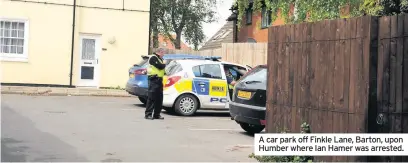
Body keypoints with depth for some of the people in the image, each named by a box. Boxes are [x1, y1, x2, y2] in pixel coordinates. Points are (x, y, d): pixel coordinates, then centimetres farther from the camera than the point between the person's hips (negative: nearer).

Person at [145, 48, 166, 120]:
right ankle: (148, 114, -6)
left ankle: (156, 114, 15)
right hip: (154, 79, -10)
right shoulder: (153, 57, -9)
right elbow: (160, 66, -18)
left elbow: (162, 67, 21)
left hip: (159, 80, 10)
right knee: (151, 98, -9)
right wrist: (164, 64, 1)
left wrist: (162, 65, 1)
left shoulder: (159, 59, 22)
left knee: (159, 98, 9)